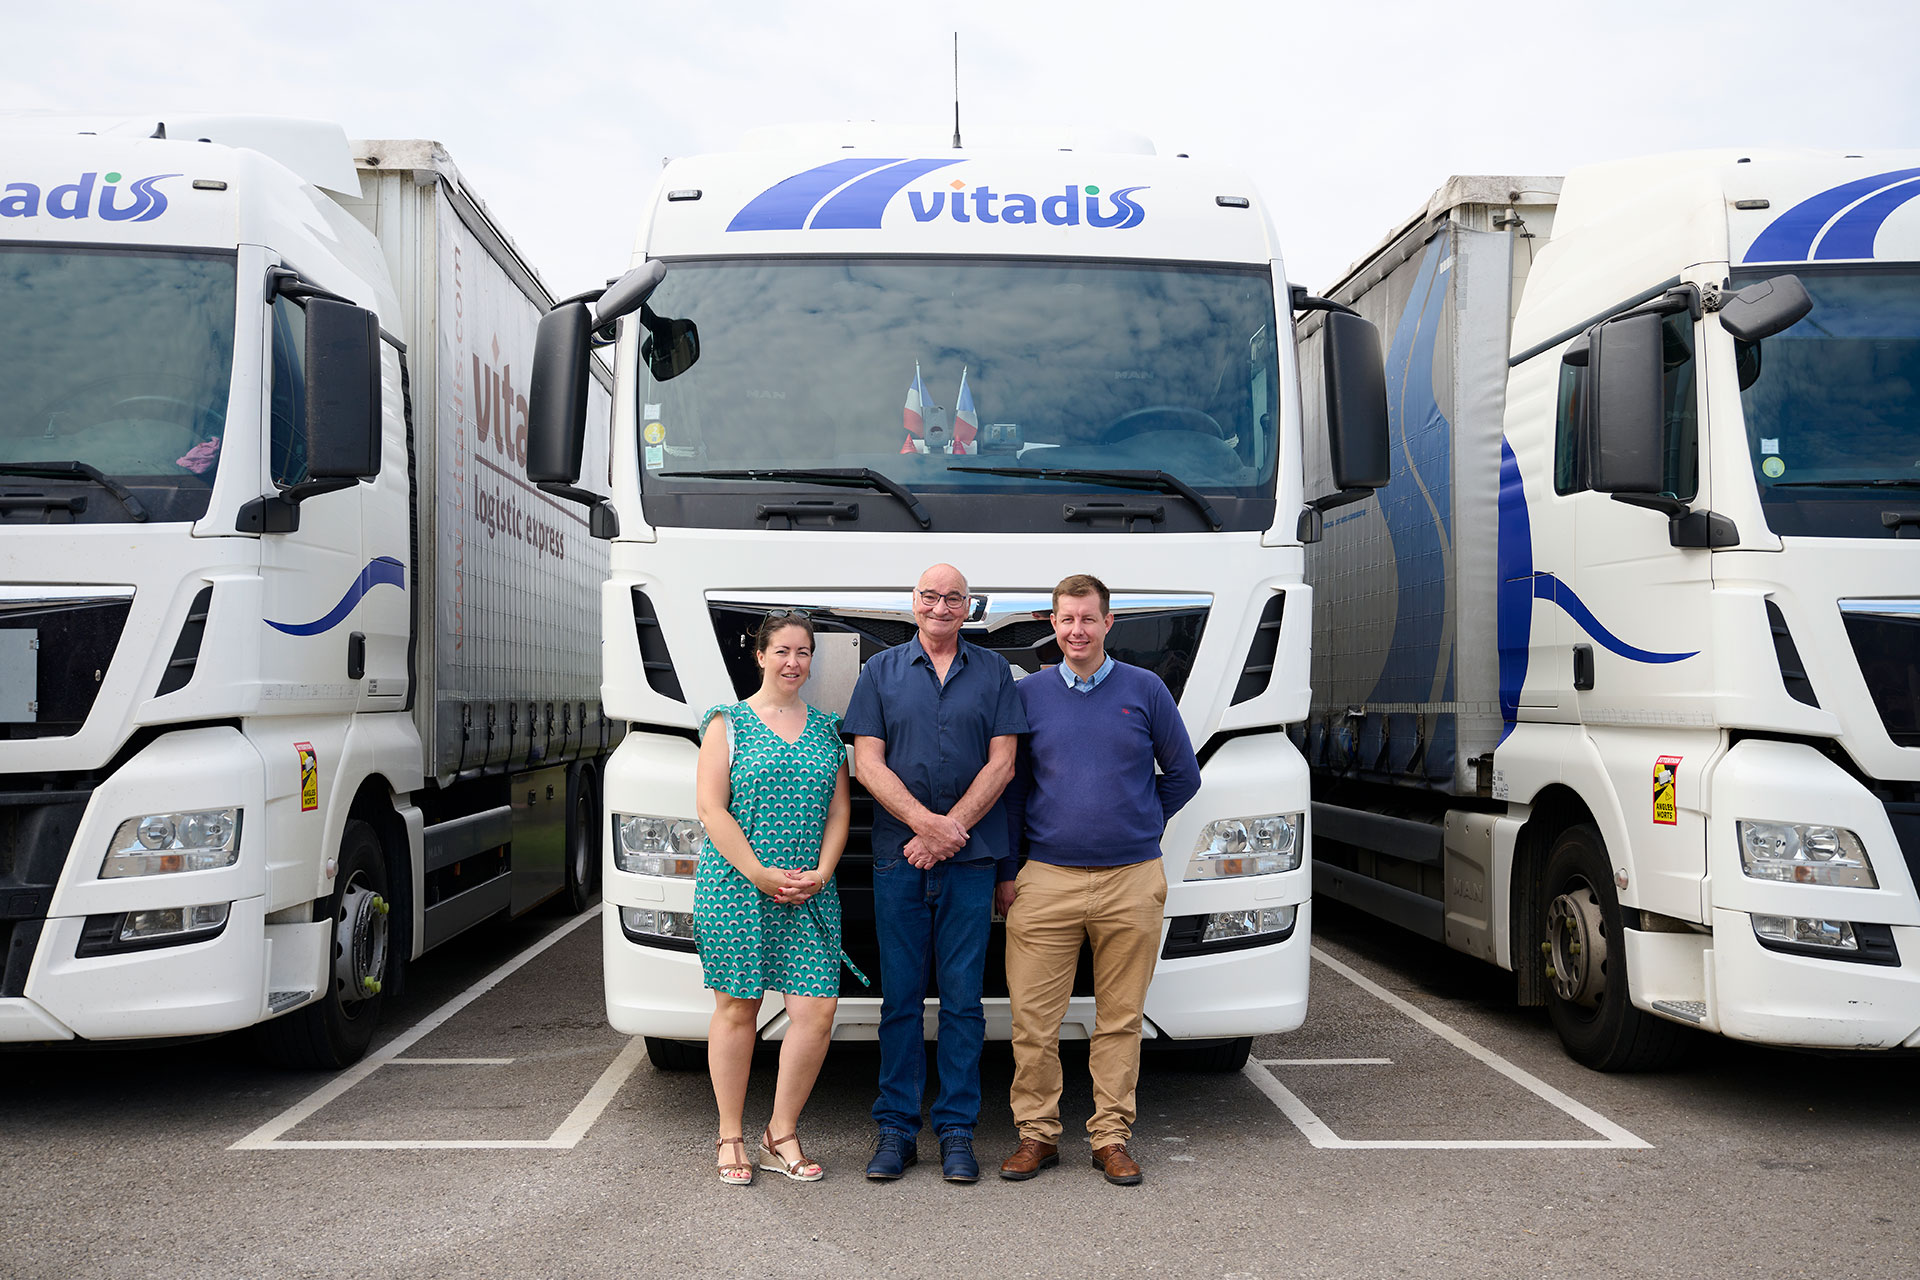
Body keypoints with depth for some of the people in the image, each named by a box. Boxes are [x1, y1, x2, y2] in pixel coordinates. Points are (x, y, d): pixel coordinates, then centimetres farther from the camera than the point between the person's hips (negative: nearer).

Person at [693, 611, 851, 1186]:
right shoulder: (728, 722, 2)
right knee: (736, 1008, 4)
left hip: (811, 895, 3)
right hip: (735, 889, -3)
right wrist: (761, 875, -13)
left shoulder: (826, 728, 14)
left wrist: (820, 873, -5)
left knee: (817, 1010, -5)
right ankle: (730, 1137, 17)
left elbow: (839, 810, 11)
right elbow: (711, 808, -5)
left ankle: (782, 1134, 10)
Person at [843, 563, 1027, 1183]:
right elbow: (867, 763, 1)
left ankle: (957, 1130, 10)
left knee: (962, 996, 3)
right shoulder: (881, 671, 9)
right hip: (897, 855, 0)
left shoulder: (993, 672, 9)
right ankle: (895, 1127, 12)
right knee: (900, 995, 4)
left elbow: (1001, 763, 2)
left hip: (971, 857, 0)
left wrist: (951, 829, -10)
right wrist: (926, 823, -11)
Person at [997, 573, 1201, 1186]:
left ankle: (1111, 1137, 17)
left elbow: (1182, 775, 14)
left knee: (1120, 1019, 6)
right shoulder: (1028, 693, 6)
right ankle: (1037, 1133, 14)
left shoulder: (1145, 689, 5)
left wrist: (1138, 825, 9)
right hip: (1046, 881, 0)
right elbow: (1011, 785, 11)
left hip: (1131, 882, 0)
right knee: (1033, 1018, 0)